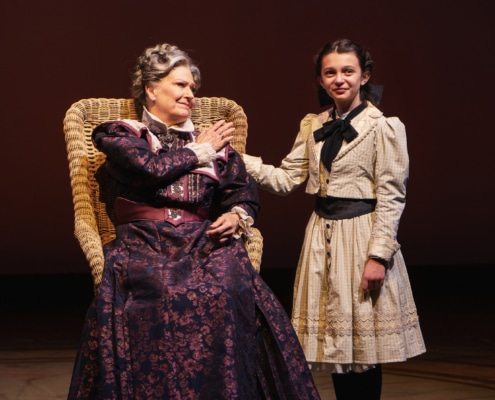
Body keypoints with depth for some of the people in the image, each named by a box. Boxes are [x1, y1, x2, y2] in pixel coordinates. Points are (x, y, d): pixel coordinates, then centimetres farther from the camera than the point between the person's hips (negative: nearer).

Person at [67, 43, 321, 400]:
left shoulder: (212, 142, 24)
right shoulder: (120, 135, 13)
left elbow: (245, 192, 21)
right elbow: (152, 168, -6)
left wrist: (237, 216, -1)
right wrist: (200, 152, 8)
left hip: (206, 246, 3)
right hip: (145, 248, -2)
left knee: (225, 294, -29)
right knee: (166, 295, -34)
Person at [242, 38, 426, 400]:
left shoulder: (383, 127, -8)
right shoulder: (313, 126, 10)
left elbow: (392, 196, -10)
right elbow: (286, 180, 6)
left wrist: (378, 255, -15)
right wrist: (238, 158, -5)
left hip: (361, 235, -6)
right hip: (323, 236, 6)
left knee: (363, 347, 1)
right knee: (335, 341, 10)